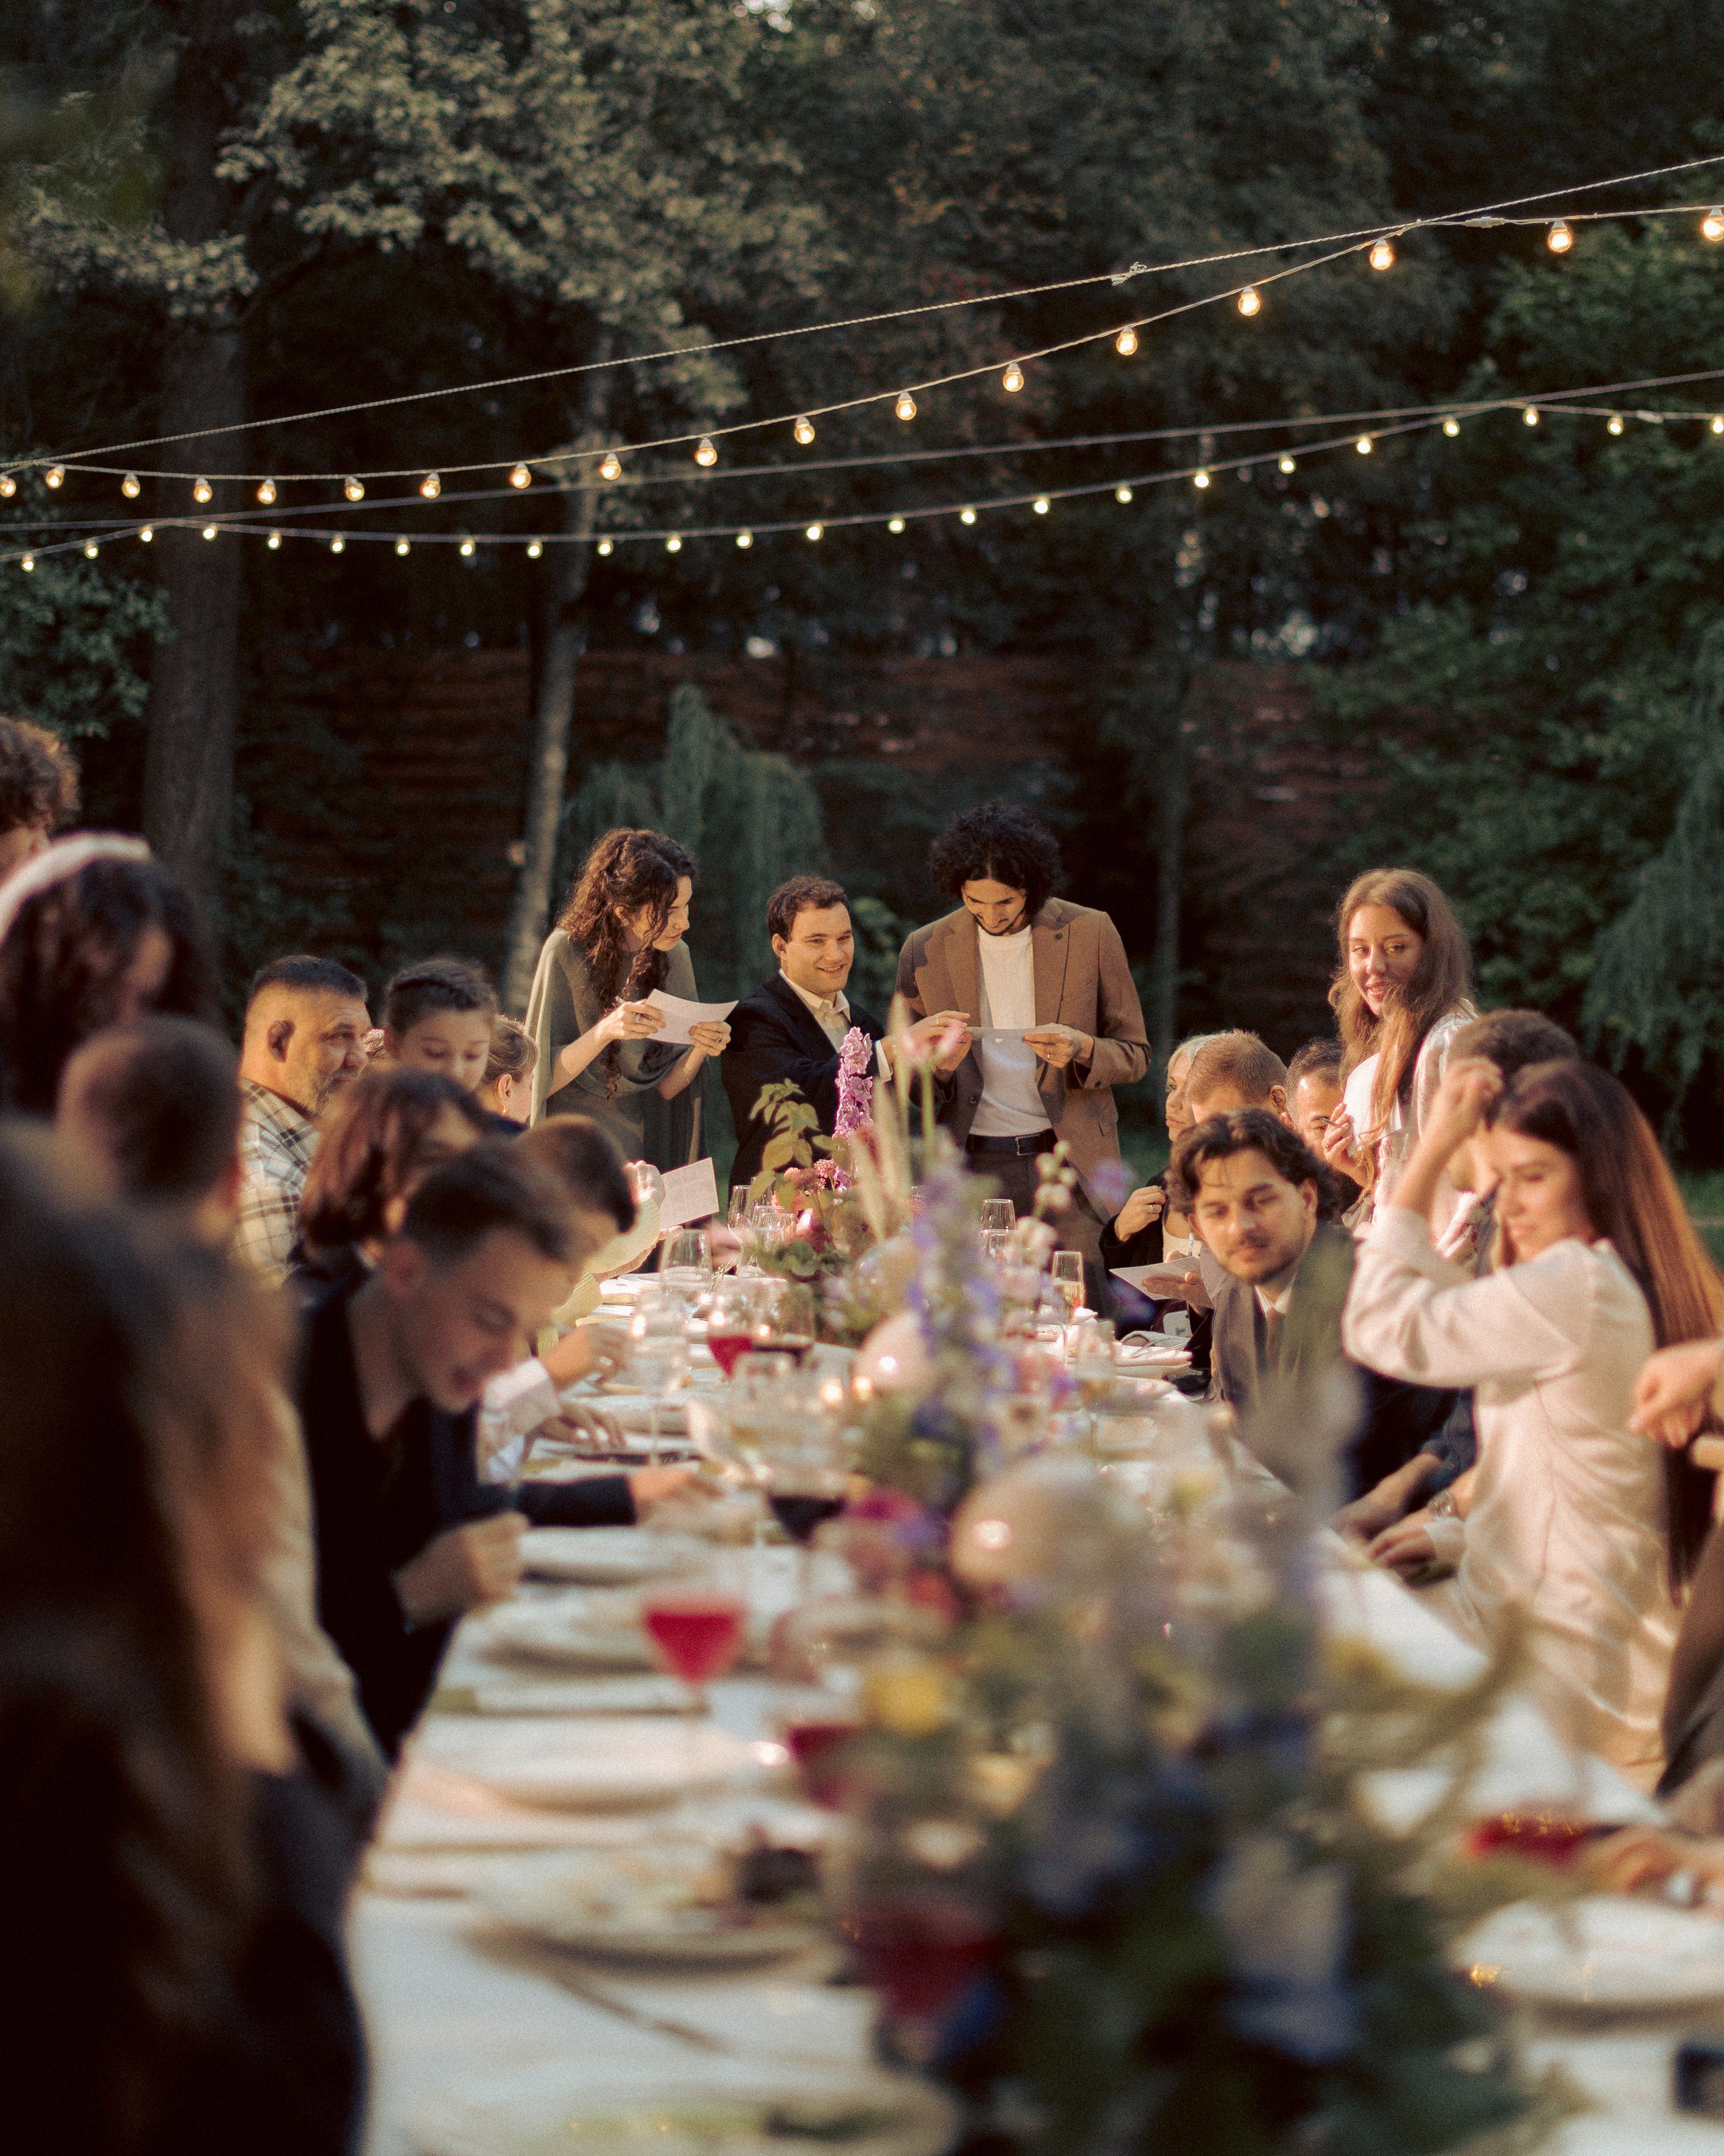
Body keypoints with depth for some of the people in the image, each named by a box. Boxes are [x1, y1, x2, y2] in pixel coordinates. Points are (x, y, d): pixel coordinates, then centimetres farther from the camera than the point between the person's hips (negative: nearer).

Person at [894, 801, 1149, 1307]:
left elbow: (1135, 1055, 9)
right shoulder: (925, 952, 7)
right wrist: (939, 1064, -8)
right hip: (971, 1171, 1)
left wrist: (1081, 1050, -13)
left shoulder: (1090, 934, 3)